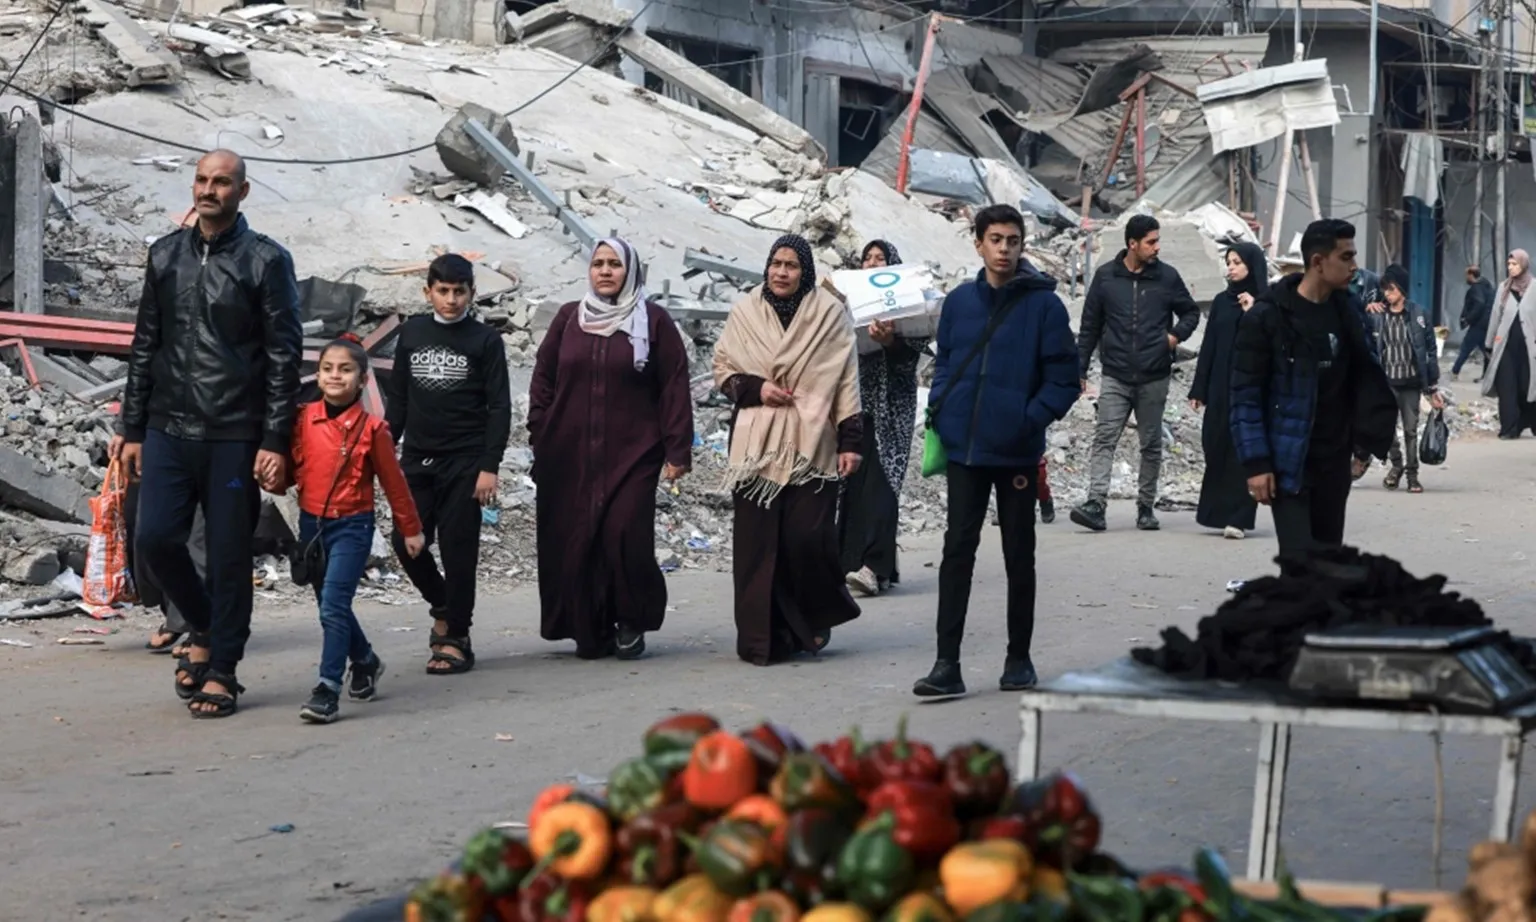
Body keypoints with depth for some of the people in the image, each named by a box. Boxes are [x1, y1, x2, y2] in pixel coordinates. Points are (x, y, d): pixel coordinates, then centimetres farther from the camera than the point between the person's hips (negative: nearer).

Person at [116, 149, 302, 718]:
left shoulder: (265, 261, -2)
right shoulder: (165, 255, 11)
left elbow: (283, 356, -5)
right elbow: (144, 346, 15)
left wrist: (275, 442, -11)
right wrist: (132, 430, 11)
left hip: (235, 435, -4)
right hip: (168, 430, 4)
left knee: (229, 557, 0)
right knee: (156, 538, -4)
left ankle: (221, 672, 12)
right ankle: (205, 630, 22)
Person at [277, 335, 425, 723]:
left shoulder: (370, 429, -7)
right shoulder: (303, 421, 1)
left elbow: (393, 482, 1)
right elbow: (290, 469, 10)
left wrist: (411, 529, 8)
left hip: (351, 526, -5)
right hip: (311, 523, 5)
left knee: (334, 605, -16)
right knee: (331, 606, 17)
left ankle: (328, 690, -17)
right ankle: (365, 661, 41)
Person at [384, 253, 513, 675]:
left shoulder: (485, 340, -1)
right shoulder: (412, 333, 9)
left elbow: (499, 407, -3)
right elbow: (398, 398, 15)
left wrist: (489, 467, -10)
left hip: (465, 463, -3)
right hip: (417, 459, 3)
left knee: (458, 548, -3)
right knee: (406, 542, -2)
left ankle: (456, 638, 4)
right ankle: (444, 608, 23)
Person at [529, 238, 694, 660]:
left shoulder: (653, 321, 2)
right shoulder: (569, 318, 11)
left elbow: (674, 387, 0)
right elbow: (543, 380, 14)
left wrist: (677, 450, -5)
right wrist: (538, 436, 7)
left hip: (632, 454, -3)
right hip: (570, 457, 3)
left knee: (626, 536, -13)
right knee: (574, 542, 0)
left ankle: (632, 623, 6)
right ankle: (589, 633, 11)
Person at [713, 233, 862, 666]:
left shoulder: (830, 313, 1)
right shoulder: (745, 312, 6)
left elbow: (846, 380, 3)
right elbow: (722, 370, 14)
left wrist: (850, 440, -1)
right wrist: (755, 389, -5)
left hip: (811, 446, -2)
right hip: (756, 447, 2)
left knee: (809, 537, -8)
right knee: (758, 543, -2)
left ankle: (817, 620, 17)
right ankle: (762, 637, 5)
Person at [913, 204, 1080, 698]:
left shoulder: (1044, 305, -5)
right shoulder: (958, 302, 6)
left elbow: (1063, 379, -5)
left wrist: (1032, 418, -17)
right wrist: (939, 409, 1)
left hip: (1017, 452, -2)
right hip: (963, 449, 2)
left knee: (1019, 555, 9)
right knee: (957, 550, -2)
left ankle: (1019, 658, 21)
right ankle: (947, 664, -3)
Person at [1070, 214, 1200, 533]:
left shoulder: (1167, 276, 3)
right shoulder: (1106, 276, 2)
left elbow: (1191, 311, 16)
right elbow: (1090, 326, 7)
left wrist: (1178, 334, -5)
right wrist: (1080, 369, 5)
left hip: (1154, 378, 1)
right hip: (1115, 376, -1)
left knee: (1152, 445, 7)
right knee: (1105, 438, -11)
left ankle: (1146, 506, 16)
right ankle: (1096, 503, -18)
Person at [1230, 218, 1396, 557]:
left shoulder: (1349, 309, 5)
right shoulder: (1267, 316, -12)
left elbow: (1365, 379, 14)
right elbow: (1246, 396, -12)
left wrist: (1365, 439, 6)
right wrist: (1256, 463, -16)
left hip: (1334, 462, 6)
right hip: (1289, 463, -6)